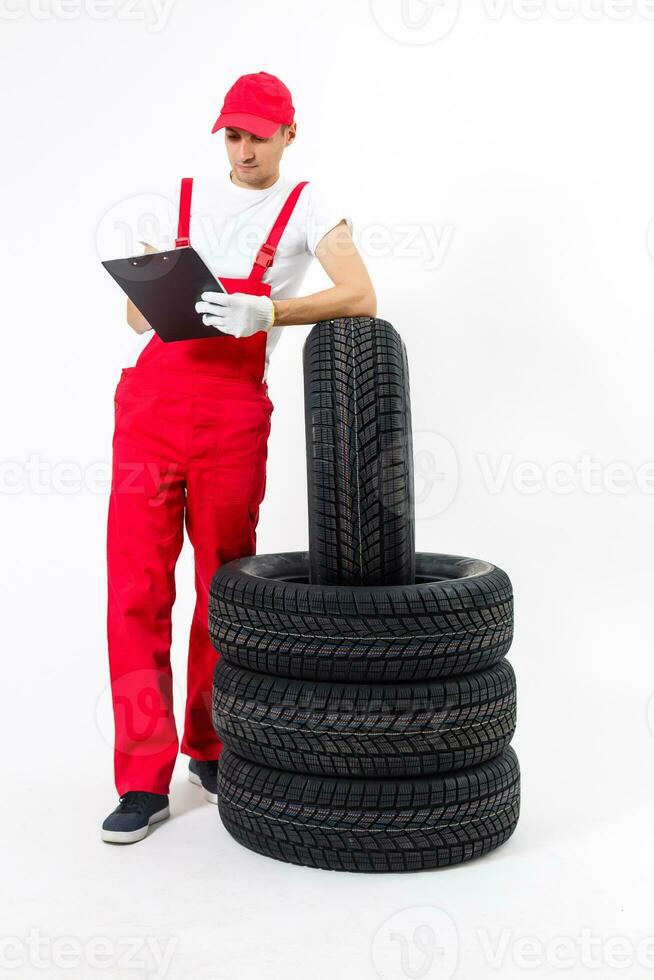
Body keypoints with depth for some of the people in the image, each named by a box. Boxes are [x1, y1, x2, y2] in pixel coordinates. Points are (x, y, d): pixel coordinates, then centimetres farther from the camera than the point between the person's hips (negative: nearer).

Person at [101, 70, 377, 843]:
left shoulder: (306, 207, 7)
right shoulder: (183, 198, 18)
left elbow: (361, 298, -9)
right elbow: (137, 311, 16)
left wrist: (266, 313, -22)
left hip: (235, 411, -2)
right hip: (153, 396, 3)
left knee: (223, 589, 5)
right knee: (136, 588, -3)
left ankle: (211, 751, 25)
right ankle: (144, 780, 6)